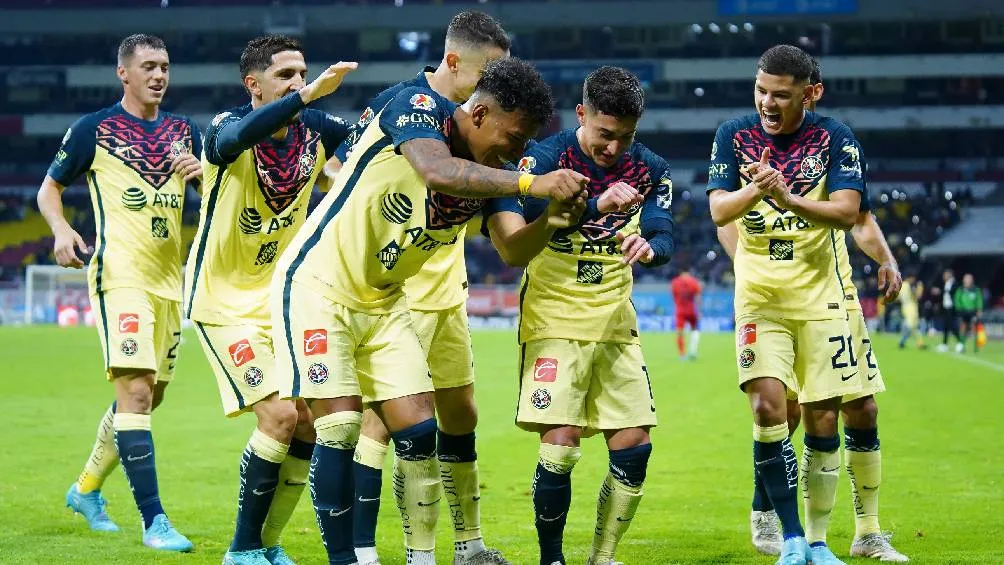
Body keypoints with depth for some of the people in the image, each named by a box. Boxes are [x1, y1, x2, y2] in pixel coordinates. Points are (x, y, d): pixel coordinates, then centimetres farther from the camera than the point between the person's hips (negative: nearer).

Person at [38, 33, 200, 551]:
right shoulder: (94, 130, 1)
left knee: (147, 396, 14)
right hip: (120, 274, -6)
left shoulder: (183, 131, 13)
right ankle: (153, 521, -19)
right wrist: (61, 230, -11)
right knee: (136, 391, -18)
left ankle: (86, 489, 34)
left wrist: (203, 174, -9)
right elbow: (49, 187, 9)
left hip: (169, 279, 6)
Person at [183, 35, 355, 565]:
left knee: (311, 420, -1)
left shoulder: (314, 131, -3)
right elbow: (239, 136, -44)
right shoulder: (226, 128, -20)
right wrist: (309, 94, -55)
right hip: (225, 301, -6)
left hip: (282, 297, 6)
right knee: (279, 415, -17)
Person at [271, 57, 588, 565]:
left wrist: (553, 221, -22)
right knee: (340, 428, -12)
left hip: (383, 301, 7)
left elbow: (515, 249, -3)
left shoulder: (489, 176, 1)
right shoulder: (418, 107, -20)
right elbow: (438, 174, -39)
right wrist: (532, 183, -43)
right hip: (317, 287, -7)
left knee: (419, 432, 0)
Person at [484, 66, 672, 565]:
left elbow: (664, 237, -2)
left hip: (615, 321, 5)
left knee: (634, 446, 1)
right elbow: (517, 228, -26)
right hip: (554, 321, -5)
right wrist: (597, 205, -40)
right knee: (559, 446, -13)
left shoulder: (649, 169, 4)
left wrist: (650, 247, -28)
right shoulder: (545, 158, -11)